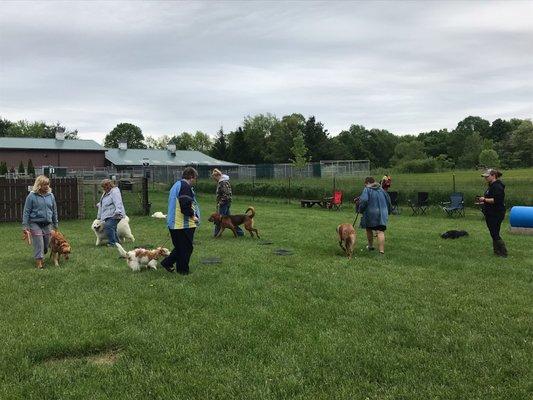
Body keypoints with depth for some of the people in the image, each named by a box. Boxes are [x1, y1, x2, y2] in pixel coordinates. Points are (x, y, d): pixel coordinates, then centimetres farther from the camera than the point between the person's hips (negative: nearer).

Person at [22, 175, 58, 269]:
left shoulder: (50, 196, 7)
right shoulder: (32, 196, -6)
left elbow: (54, 211, 15)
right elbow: (26, 211, -3)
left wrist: (55, 225, 17)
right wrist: (25, 226, -7)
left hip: (47, 224, 4)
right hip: (35, 224, -4)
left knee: (46, 245, 9)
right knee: (39, 244, -5)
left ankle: (41, 256, 33)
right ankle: (39, 263, 3)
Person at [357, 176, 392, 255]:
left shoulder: (367, 190, -4)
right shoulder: (381, 189, 14)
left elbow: (363, 200, -19)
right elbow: (388, 200, 19)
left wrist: (360, 209, -4)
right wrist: (388, 211, 29)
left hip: (370, 214, -3)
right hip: (382, 214, 4)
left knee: (369, 229, 20)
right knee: (380, 231, -5)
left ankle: (370, 246, 34)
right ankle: (381, 251, -16)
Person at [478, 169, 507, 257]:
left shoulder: (497, 186, -18)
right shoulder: (491, 186, 16)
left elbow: (497, 200, -27)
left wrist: (485, 199, -21)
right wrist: (484, 202, 14)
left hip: (496, 215, -11)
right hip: (491, 214, 11)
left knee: (495, 234, -6)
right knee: (493, 234, 15)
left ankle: (503, 252, 3)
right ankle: (496, 251, 22)